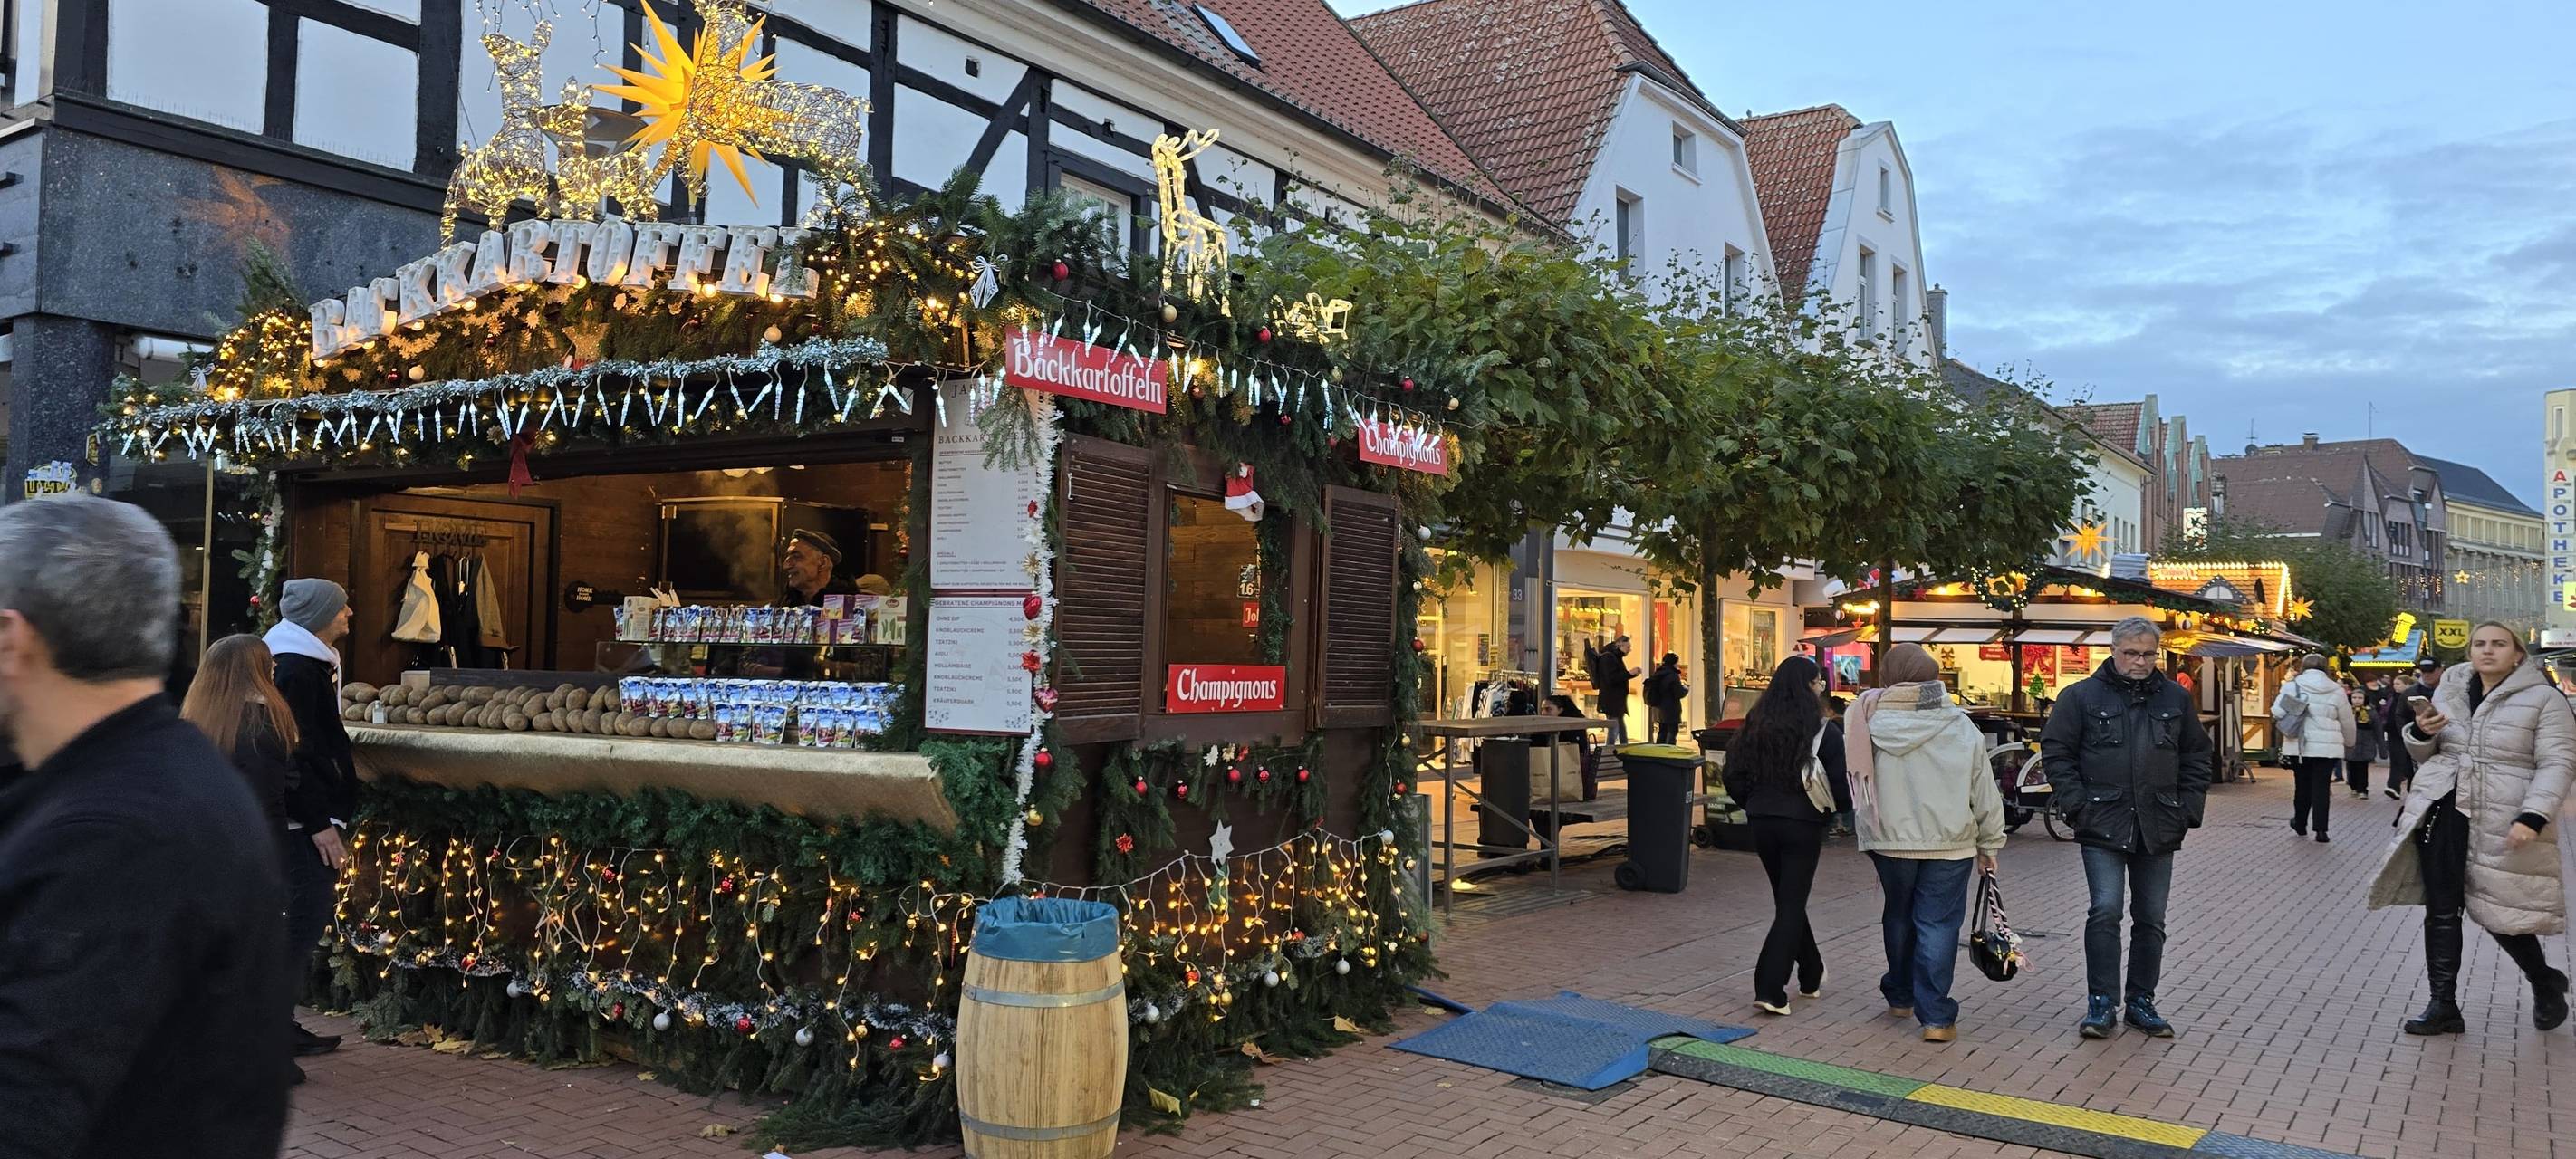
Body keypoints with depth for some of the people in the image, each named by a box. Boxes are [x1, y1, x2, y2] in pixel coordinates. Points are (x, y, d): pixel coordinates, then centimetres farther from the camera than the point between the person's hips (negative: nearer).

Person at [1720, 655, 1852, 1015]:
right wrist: (1833, 808, 9)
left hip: (1762, 823, 5)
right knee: (1791, 906, 2)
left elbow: (1734, 776, 3)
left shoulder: (1756, 725, 2)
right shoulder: (1824, 731, -10)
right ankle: (1770, 989, -5)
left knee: (1787, 900, 19)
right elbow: (1842, 787, -12)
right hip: (1803, 826, -5)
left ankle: (1811, 977, 33)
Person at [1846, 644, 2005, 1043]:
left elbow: (1858, 779, 1)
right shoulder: (1961, 727, -3)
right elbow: (1985, 793, 2)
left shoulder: (1874, 721, -6)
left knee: (1899, 916, 19)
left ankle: (1900, 996, 35)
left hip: (1890, 839, 1)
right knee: (1938, 924, 1)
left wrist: (1868, 832, 13)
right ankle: (1935, 1017, -1)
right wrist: (1989, 845, 11)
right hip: (1949, 843, -1)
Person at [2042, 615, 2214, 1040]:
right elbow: (2056, 753, 0)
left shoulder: (2175, 699, 10)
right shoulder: (2081, 696, -1)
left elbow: (2196, 758, 16)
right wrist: (2077, 806, -8)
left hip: (2158, 830, 4)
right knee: (2105, 912, -11)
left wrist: (2188, 810, 6)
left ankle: (2141, 1002, 21)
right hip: (2103, 828, -4)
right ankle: (2101, 1003, -2)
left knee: (2151, 920, 9)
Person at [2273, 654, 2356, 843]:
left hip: (2298, 745, 0)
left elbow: (2277, 712, -11)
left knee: (2302, 785, 15)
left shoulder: (2292, 686, -3)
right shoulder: (2336, 691, 1)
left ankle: (2300, 824, 28)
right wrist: (2349, 742, 25)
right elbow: (2347, 722, 8)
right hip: (2327, 747, 0)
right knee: (2321, 786, 1)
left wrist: (2287, 725, 10)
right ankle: (2321, 829, -4)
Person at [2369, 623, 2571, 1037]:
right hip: (2442, 811, 4)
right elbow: (2425, 755, 19)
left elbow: (2557, 763, -9)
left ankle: (2545, 983, 32)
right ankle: (2443, 1005, 10)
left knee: (2501, 912, 2)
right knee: (2441, 910, 4)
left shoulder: (2543, 699, -3)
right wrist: (2422, 732, -5)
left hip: (2502, 823, -4)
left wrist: (2533, 817, -21)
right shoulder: (2450, 690, 11)